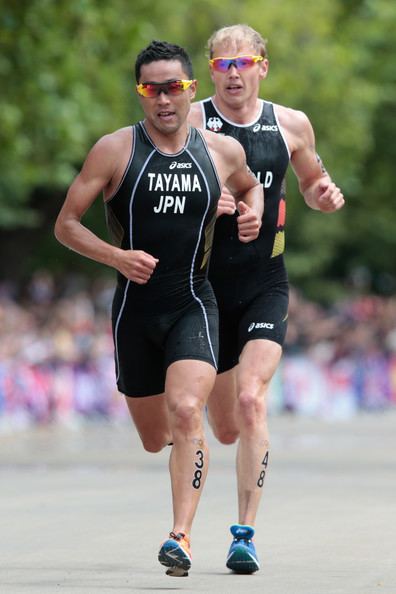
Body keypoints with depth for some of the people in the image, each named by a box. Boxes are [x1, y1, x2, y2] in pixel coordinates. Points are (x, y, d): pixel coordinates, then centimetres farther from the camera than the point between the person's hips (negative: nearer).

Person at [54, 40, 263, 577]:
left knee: (186, 412, -24)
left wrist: (253, 213, 2)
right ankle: (184, 432, 49)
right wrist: (116, 256, -18)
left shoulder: (223, 151, 2)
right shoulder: (115, 150, -5)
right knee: (154, 440, 11)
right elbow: (65, 225, -2)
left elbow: (250, 186, 25)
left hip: (193, 306, -1)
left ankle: (180, 536, -24)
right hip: (135, 308, 1)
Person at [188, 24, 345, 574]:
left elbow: (311, 184, 21)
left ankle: (245, 534, -16)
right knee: (225, 430, 6)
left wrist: (326, 194, -3)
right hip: (206, 284, 0)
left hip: (265, 286, 0)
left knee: (251, 402, -20)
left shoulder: (290, 126, 4)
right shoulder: (191, 122, -3)